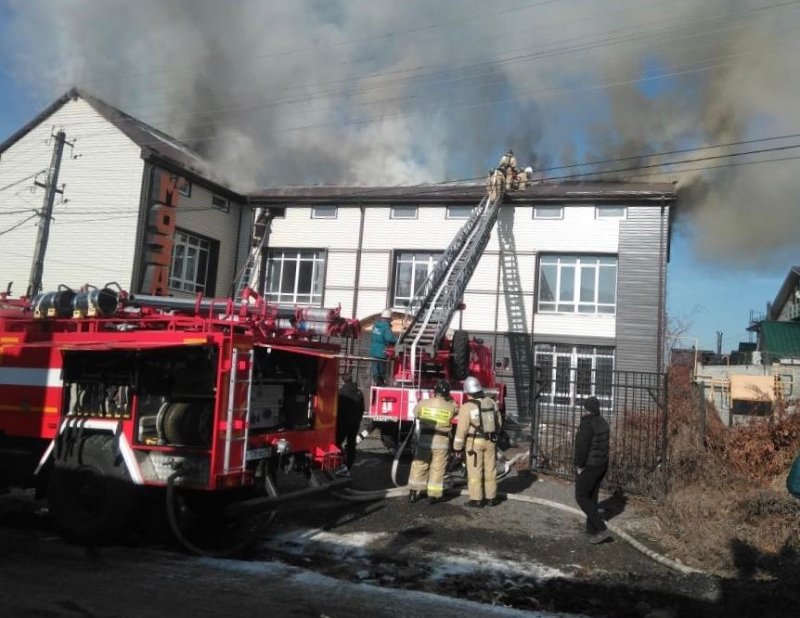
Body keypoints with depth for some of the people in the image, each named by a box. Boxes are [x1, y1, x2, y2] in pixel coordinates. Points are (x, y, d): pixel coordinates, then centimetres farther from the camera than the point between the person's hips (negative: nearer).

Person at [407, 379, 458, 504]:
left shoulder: (423, 403, -7)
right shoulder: (450, 406, -9)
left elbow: (416, 413, 11)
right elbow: (455, 408, 14)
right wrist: (448, 397, 14)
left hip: (424, 440, 1)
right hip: (441, 442, -1)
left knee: (419, 466, 13)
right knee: (437, 469, 8)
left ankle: (413, 492, 19)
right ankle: (433, 495, 13)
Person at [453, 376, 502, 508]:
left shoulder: (467, 407, -16)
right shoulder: (491, 402, 0)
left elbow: (461, 430, -14)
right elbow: (498, 422, 10)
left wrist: (458, 448, -5)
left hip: (474, 442, -5)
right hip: (490, 441, 5)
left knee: (475, 471, 3)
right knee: (490, 470, 12)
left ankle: (476, 499, 7)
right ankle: (491, 498, 20)